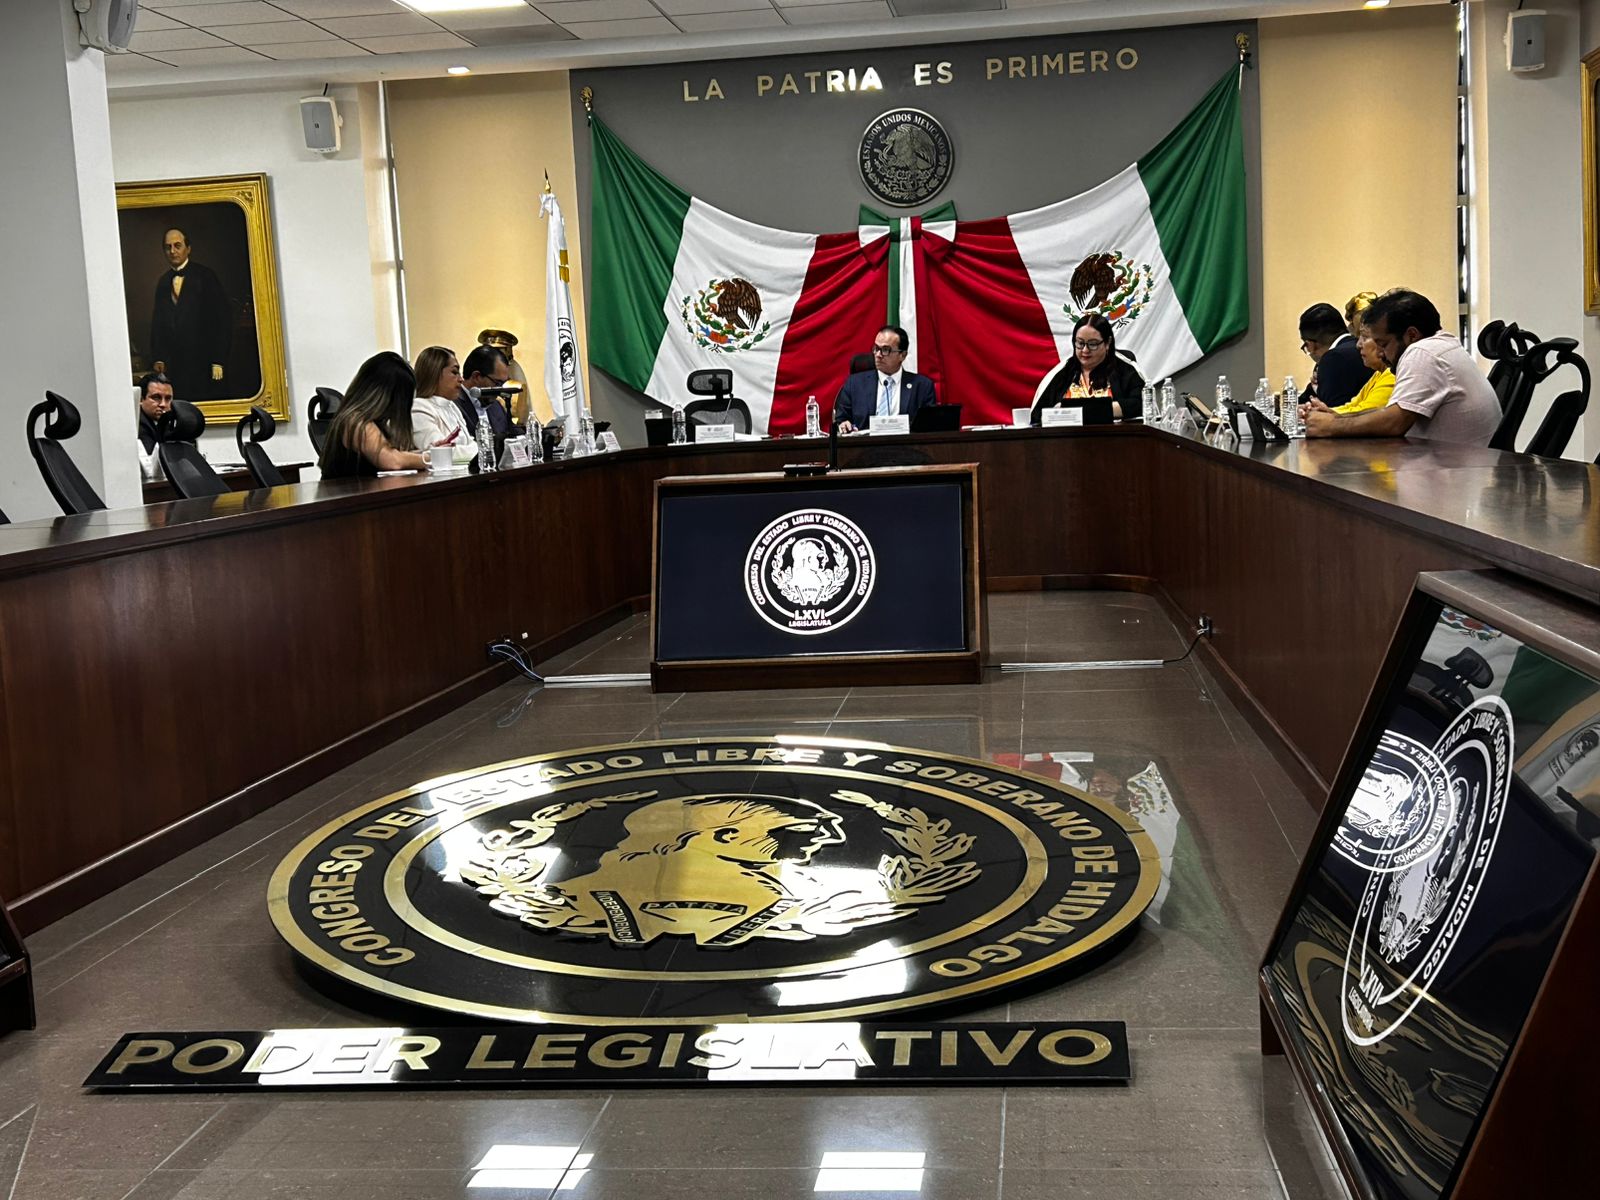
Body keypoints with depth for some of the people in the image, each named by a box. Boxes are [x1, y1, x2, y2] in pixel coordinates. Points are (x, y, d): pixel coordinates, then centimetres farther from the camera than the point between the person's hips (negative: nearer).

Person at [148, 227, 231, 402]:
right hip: (174, 365, 4)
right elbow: (157, 324, 18)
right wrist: (157, 358, 6)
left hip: (203, 361, -4)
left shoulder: (205, 275, 1)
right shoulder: (163, 282, 17)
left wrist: (218, 361, -11)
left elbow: (222, 318, -5)